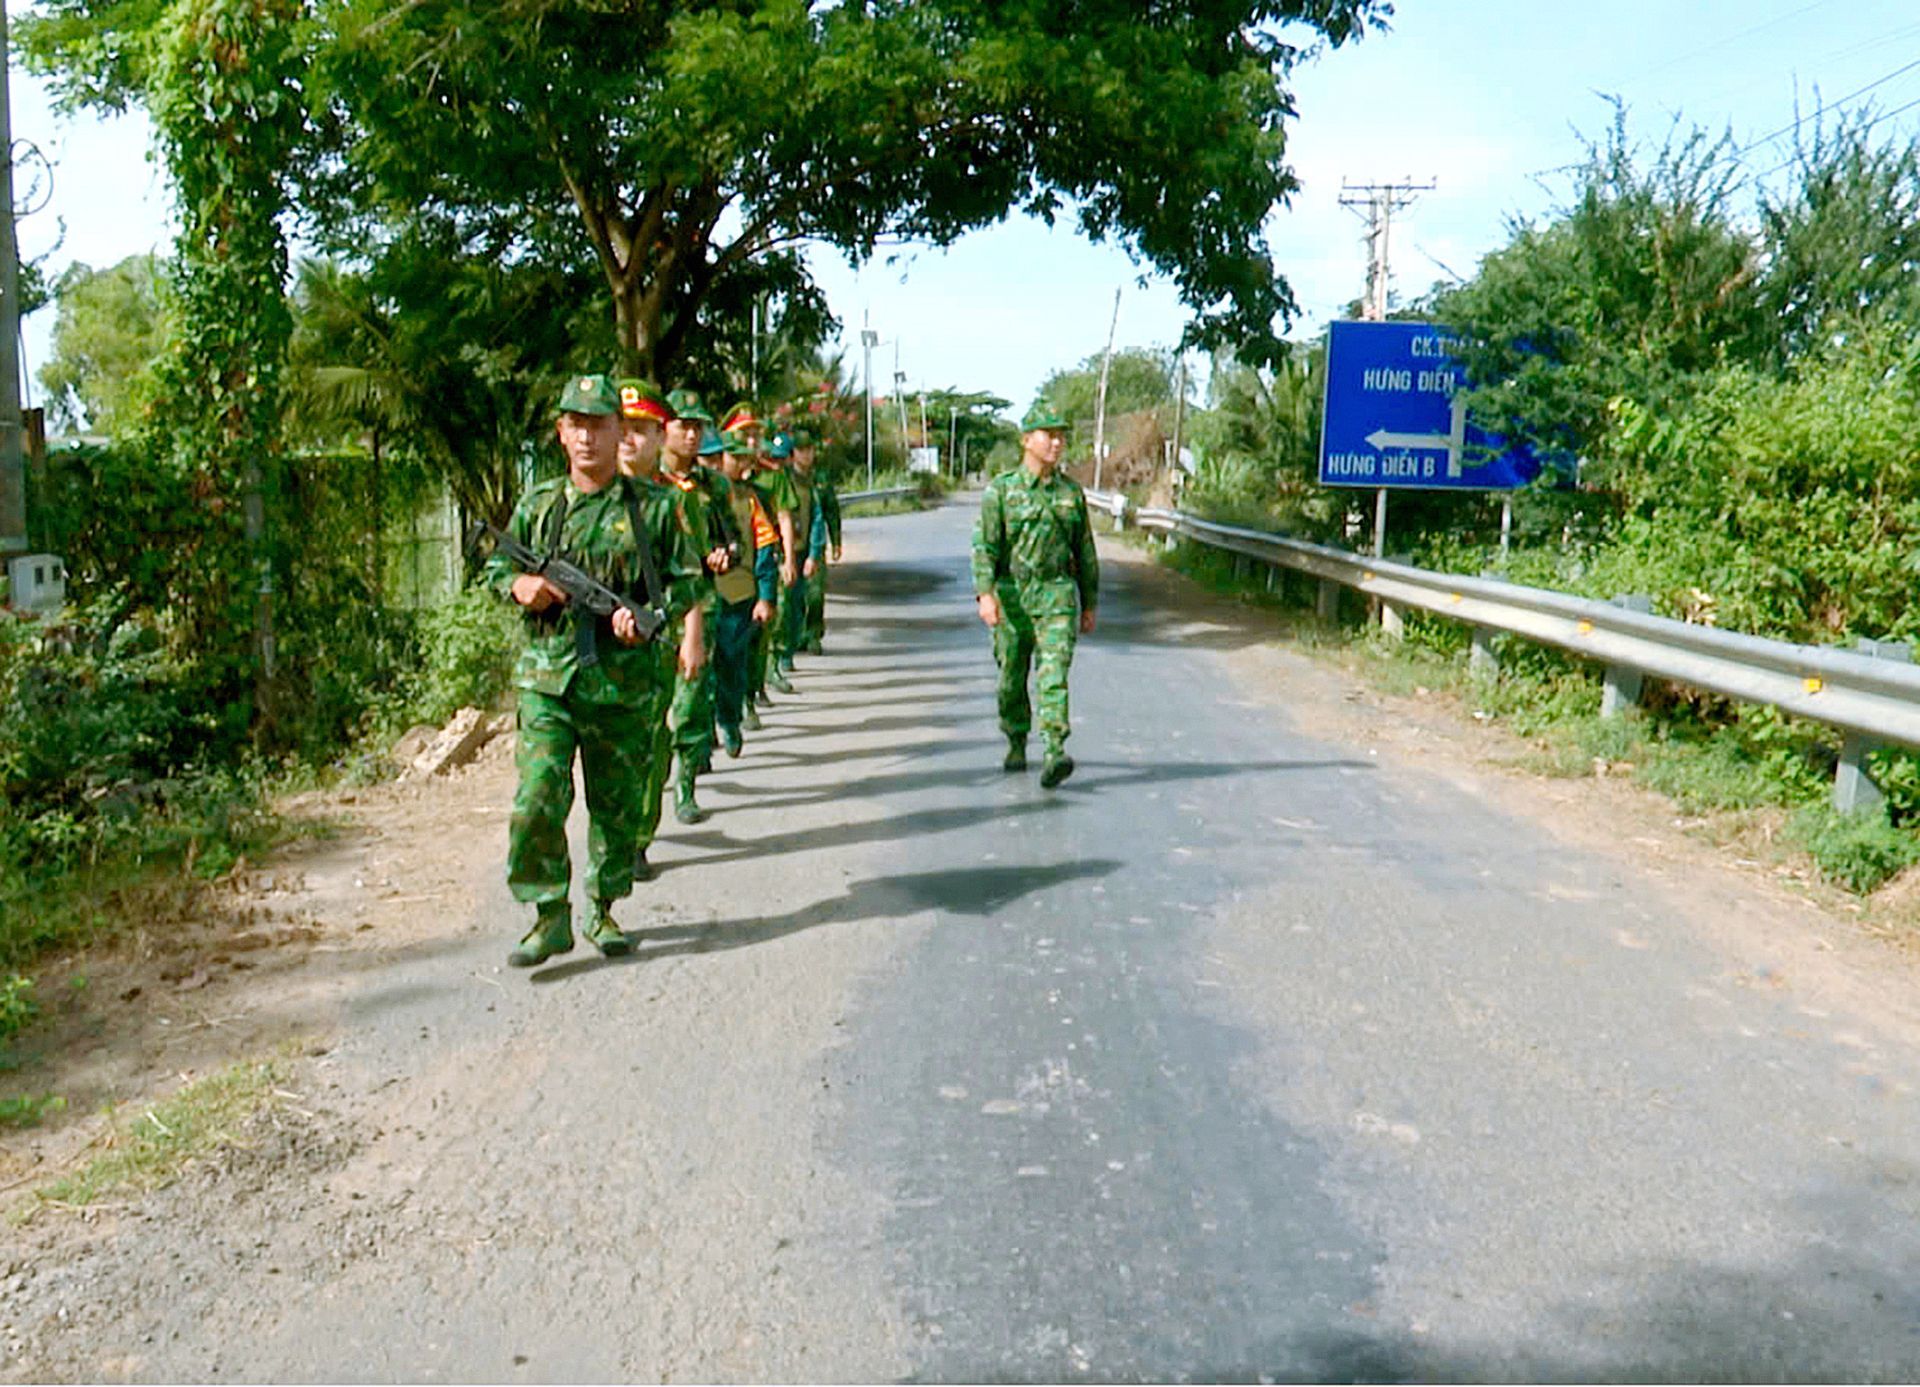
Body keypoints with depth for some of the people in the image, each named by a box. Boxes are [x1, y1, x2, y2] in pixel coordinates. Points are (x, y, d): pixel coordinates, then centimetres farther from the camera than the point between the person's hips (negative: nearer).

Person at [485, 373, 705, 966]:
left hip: (625, 678, 0)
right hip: (548, 675, 1)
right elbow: (498, 567, 18)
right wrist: (521, 585, -5)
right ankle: (550, 916, 3)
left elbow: (687, 579, 2)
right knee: (537, 799, -10)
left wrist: (692, 635, -15)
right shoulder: (537, 505, 8)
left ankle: (603, 911, 24)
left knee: (617, 803, 9)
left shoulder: (654, 506, 2)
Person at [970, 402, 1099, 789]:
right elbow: (984, 545, -9)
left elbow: (1085, 552, 14)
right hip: (1011, 597, 0)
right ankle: (1016, 744, 29)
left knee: (1054, 672, -14)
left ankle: (1055, 755, -23)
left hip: (1056, 596, 1)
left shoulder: (1071, 492, 8)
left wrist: (1090, 605, 13)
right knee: (1012, 677, 9)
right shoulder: (1000, 490, -1)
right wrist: (985, 594, -22)